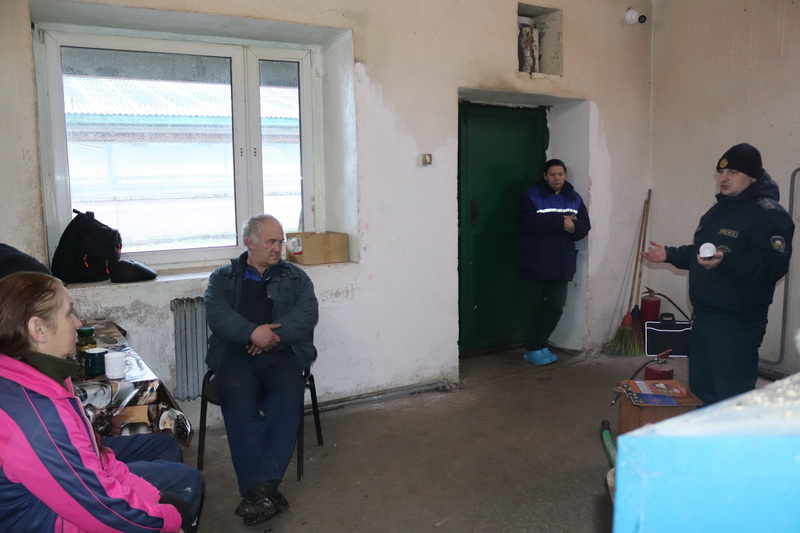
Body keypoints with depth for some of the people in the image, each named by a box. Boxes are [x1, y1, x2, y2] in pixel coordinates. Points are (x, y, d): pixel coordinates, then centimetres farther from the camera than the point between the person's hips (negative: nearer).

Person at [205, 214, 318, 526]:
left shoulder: (295, 277, 18)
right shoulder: (222, 278, 17)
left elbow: (308, 313, 1)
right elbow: (217, 315, -2)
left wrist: (271, 333, -14)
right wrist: (253, 332, -19)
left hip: (280, 354, 1)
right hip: (234, 354, 0)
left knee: (288, 396, -31)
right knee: (237, 398, -32)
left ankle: (258, 487, -30)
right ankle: (262, 489, -31)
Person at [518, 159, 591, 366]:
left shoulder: (574, 198, 9)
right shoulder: (532, 195, -7)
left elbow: (585, 226, 2)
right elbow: (530, 222, -22)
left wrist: (573, 227, -21)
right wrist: (561, 222, -23)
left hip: (561, 264, 5)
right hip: (535, 264, -5)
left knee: (555, 307, 11)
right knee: (532, 307, 3)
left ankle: (541, 344, 26)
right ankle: (532, 348, 15)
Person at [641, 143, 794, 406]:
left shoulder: (769, 214, -14)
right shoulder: (717, 211, 17)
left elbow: (774, 264, -27)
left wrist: (726, 261, -40)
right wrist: (669, 254, 14)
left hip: (737, 324, -9)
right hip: (703, 317, 10)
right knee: (700, 389, 19)